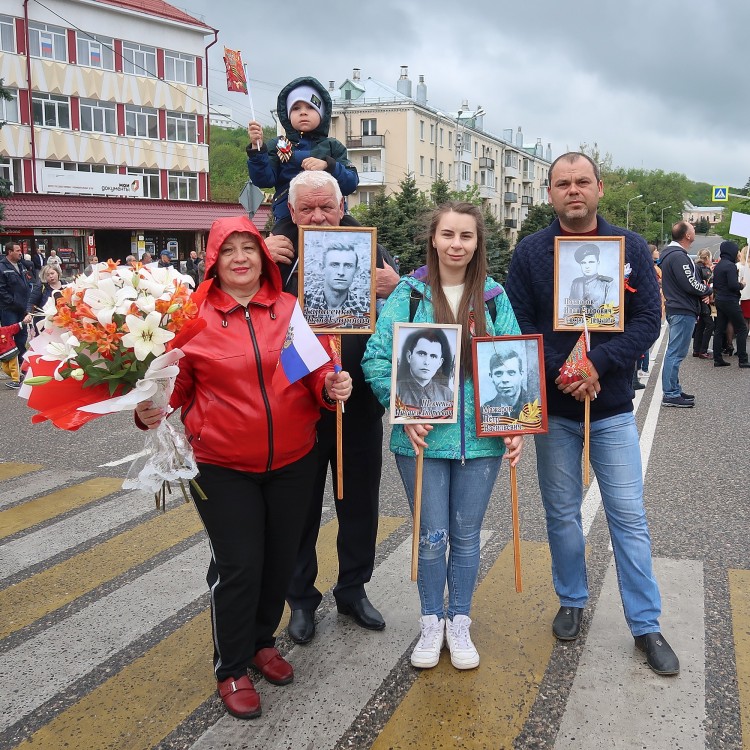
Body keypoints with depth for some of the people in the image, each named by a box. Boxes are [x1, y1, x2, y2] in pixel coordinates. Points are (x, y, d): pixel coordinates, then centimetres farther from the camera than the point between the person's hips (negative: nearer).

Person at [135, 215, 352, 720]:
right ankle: (231, 668, 22)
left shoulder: (293, 310, -1)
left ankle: (262, 640, 41)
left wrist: (331, 387, -18)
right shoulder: (193, 315, -7)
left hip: (293, 461, 3)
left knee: (281, 558, 15)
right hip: (222, 467, -3)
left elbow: (317, 372, 4)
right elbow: (176, 385, 0)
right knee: (238, 565, -1)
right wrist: (150, 410, -20)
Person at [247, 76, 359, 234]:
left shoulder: (333, 146, 15)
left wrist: (328, 166, -14)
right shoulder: (277, 146, 14)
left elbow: (351, 183, 3)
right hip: (289, 220, -1)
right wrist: (257, 148, -14)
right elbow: (264, 180, 0)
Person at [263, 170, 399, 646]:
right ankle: (302, 598, 30)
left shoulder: (370, 253, 3)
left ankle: (353, 591, 35)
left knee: (360, 503, 15)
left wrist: (397, 290, -18)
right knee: (300, 506, 12)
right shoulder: (276, 256, 0)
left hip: (360, 405, 2)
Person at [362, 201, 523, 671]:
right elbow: (376, 358, -5)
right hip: (423, 437, -1)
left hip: (481, 437, 2)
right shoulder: (409, 293, -4)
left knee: (466, 535, 13)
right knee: (431, 536, 8)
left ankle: (459, 623, 33)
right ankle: (431, 622, 30)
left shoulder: (494, 297, 2)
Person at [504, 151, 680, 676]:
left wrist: (597, 365, -21)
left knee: (629, 516, 3)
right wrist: (560, 371, -19)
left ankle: (647, 624, 16)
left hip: (612, 408, 0)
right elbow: (516, 325, -5)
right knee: (562, 512, 13)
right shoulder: (530, 251, -2)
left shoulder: (630, 247, -2)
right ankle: (572, 602, 32)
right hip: (553, 408, 1)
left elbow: (648, 320, -8)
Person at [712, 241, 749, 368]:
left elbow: (715, 284, 17)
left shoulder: (718, 266, 12)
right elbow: (733, 285, -22)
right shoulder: (730, 266, -16)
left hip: (719, 300, 9)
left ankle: (717, 359, 10)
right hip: (730, 301, -9)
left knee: (719, 330, 9)